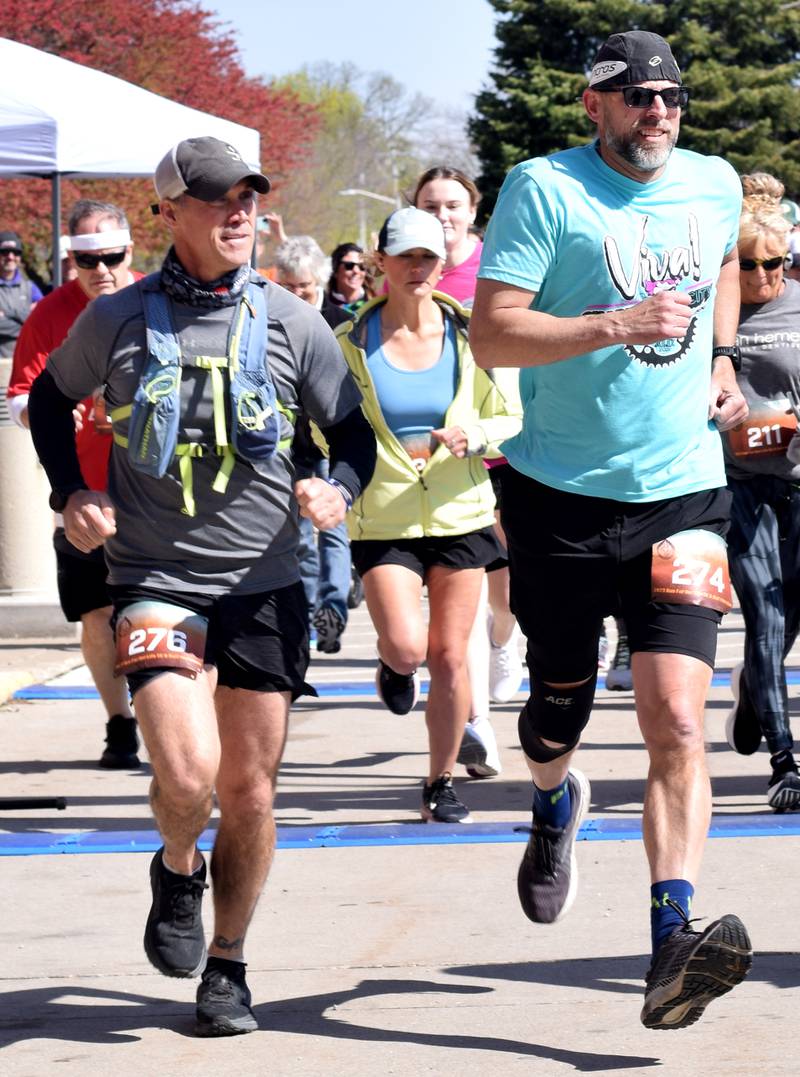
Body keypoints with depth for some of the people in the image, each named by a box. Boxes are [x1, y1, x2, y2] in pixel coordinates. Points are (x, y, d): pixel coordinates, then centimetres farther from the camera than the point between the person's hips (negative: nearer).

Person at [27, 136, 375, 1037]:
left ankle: (226, 966, 24)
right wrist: (70, 495, 3)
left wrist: (339, 490, -11)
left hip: (265, 589, 2)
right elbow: (51, 400, 17)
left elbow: (354, 430, 9)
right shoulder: (117, 321, -1)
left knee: (249, 794, 6)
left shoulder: (289, 323, 1)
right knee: (186, 773, -19)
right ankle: (177, 870, 15)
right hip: (155, 583, -2)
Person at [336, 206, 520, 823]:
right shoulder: (352, 343, -3)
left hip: (460, 514, 1)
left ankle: (442, 782, 18)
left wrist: (474, 436, -13)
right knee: (406, 646, -18)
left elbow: (511, 418, 6)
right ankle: (391, 665, 20)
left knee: (449, 656, 2)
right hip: (383, 518, -1)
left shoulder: (467, 336, -1)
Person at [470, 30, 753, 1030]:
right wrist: (614, 327, -25)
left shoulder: (714, 184, 8)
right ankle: (555, 804, 51)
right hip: (561, 495, -2)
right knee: (560, 704, 14)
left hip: (682, 495, 2)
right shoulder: (544, 189, -8)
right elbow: (491, 334, -15)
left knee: (676, 716, -14)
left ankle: (673, 944, -22)